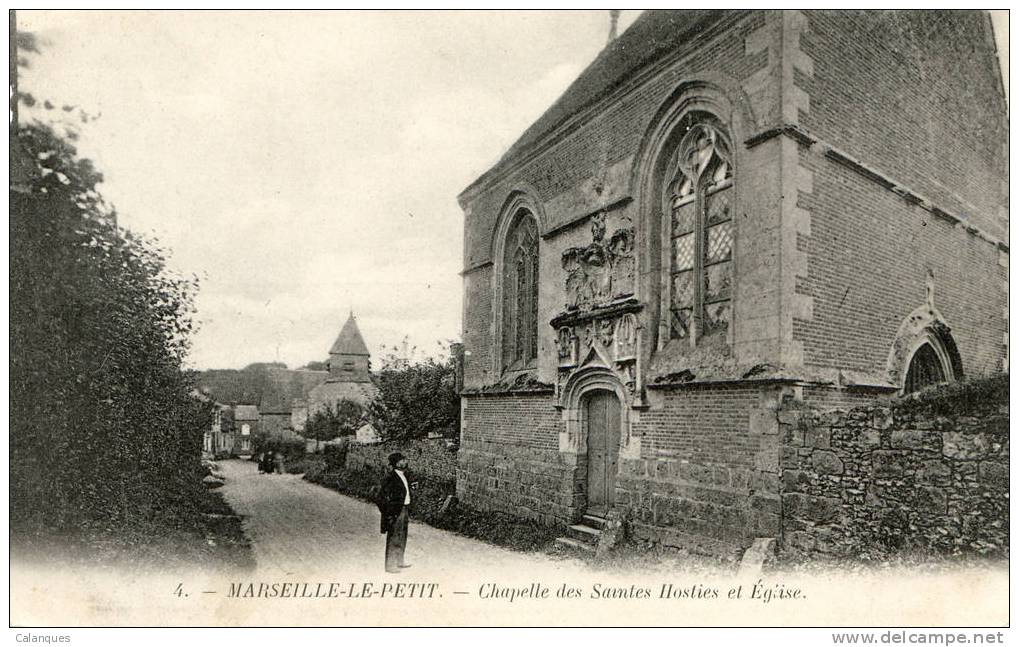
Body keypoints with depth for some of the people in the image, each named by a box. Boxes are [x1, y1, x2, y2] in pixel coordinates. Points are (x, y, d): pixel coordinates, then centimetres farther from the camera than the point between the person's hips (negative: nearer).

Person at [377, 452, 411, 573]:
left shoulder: (403, 475, 9)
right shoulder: (390, 477, -18)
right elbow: (383, 497, -19)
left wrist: (408, 511, 17)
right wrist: (389, 515, -19)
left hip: (403, 509, 9)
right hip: (394, 511, -9)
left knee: (402, 537, 19)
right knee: (393, 538, 0)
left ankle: (399, 561, 33)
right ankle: (390, 565, 11)